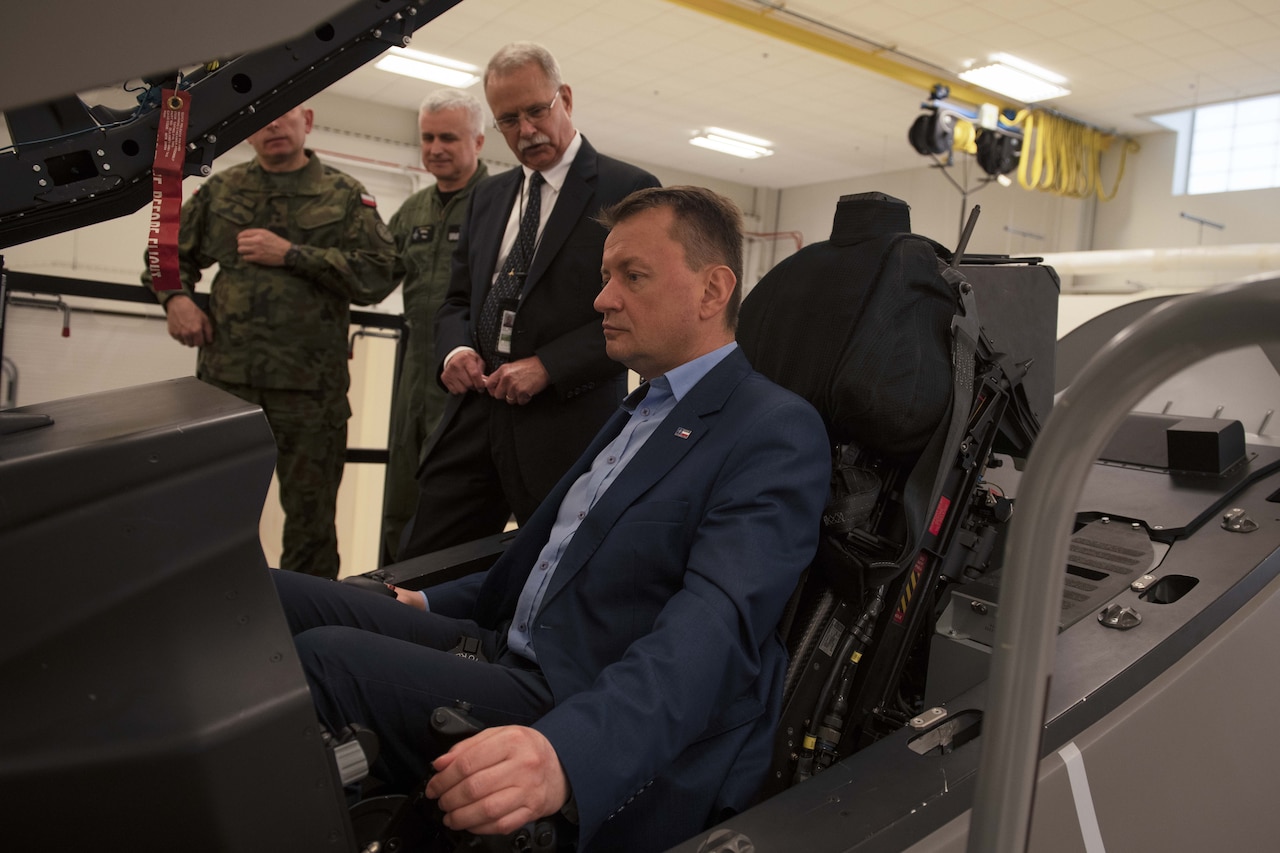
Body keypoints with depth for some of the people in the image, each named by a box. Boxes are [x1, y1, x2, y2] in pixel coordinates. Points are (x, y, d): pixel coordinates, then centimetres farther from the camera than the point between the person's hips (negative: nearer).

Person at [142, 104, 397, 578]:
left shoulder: (346, 196, 6)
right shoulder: (220, 190, 15)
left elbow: (378, 275, -7)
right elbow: (170, 253, 25)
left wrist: (291, 254, -10)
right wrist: (175, 298, 4)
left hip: (309, 389, -2)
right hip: (224, 378, 3)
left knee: (310, 520, 6)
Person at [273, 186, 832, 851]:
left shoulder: (778, 433, -12)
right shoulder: (641, 410, 18)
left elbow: (713, 625, -26)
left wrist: (566, 754, -41)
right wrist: (432, 604, 21)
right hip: (512, 649, 9)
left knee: (323, 658, -26)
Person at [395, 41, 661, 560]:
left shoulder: (628, 191, -3)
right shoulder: (487, 197, 18)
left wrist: (548, 367, -17)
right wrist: (455, 348, -1)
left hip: (567, 425, -5)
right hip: (475, 415, 6)